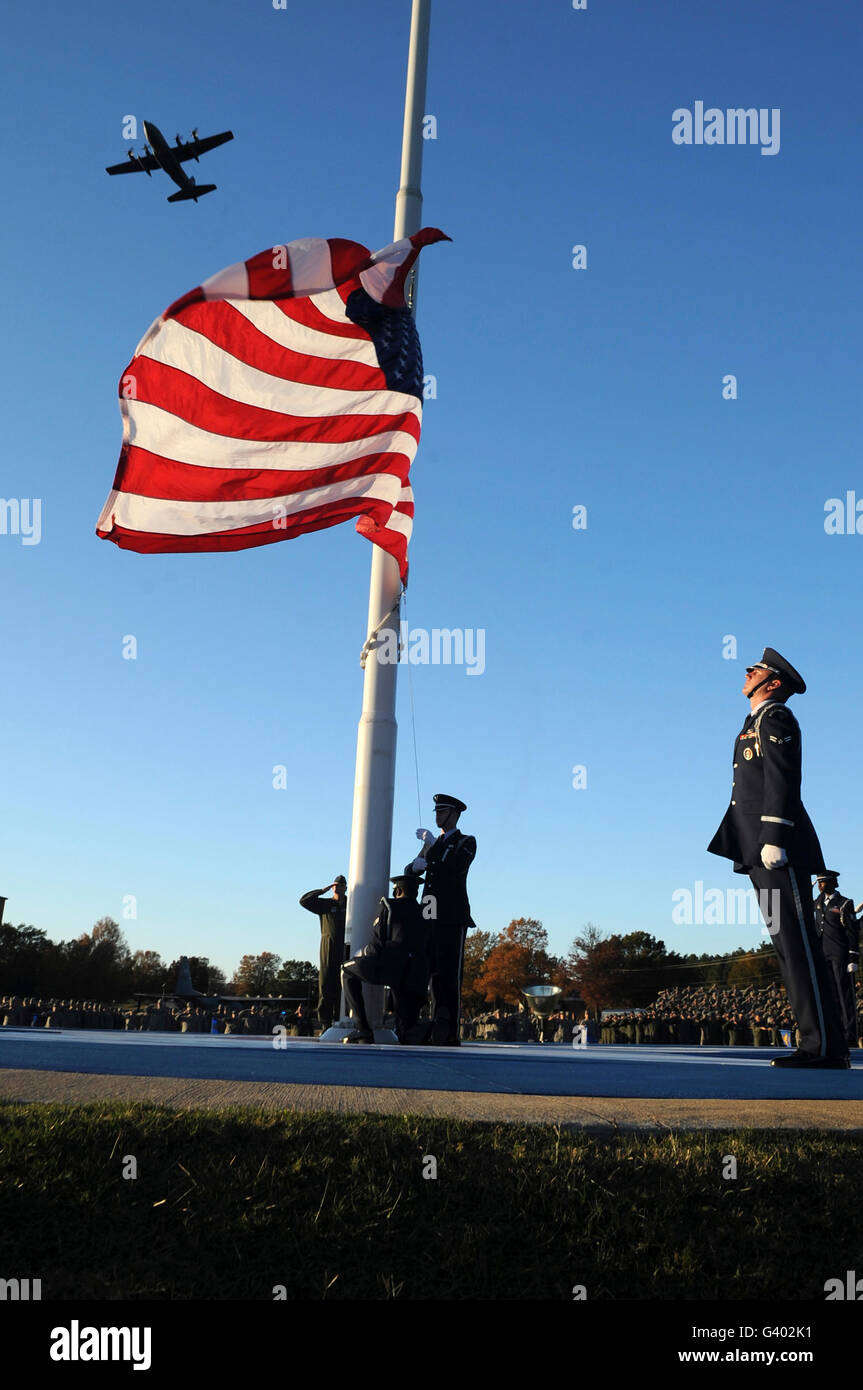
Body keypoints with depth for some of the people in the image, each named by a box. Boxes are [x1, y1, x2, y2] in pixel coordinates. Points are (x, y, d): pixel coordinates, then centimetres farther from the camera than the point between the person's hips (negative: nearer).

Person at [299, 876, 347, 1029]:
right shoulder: (325, 904, 14)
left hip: (346, 951, 0)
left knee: (342, 989, -2)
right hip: (328, 951, 1)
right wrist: (323, 890, -1)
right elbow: (304, 901, 4)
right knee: (325, 989, -3)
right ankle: (325, 1024, 0)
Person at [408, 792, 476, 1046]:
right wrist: (416, 865, -6)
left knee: (451, 974, -9)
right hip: (432, 918, 6)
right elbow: (409, 871, 18)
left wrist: (431, 846, -13)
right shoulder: (433, 844, 23)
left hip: (453, 917, -6)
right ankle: (437, 1030, 7)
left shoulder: (467, 842, 5)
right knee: (435, 973, 4)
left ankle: (450, 1033, -10)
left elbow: (455, 867, -14)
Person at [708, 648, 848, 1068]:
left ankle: (825, 1046, -9)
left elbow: (782, 779, -14)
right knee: (788, 946, 7)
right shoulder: (754, 726, 26)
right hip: (760, 855, 10)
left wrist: (774, 838, -21)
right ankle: (818, 1042, 9)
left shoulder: (775, 717, -2)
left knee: (797, 944, -11)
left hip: (778, 850, -10)